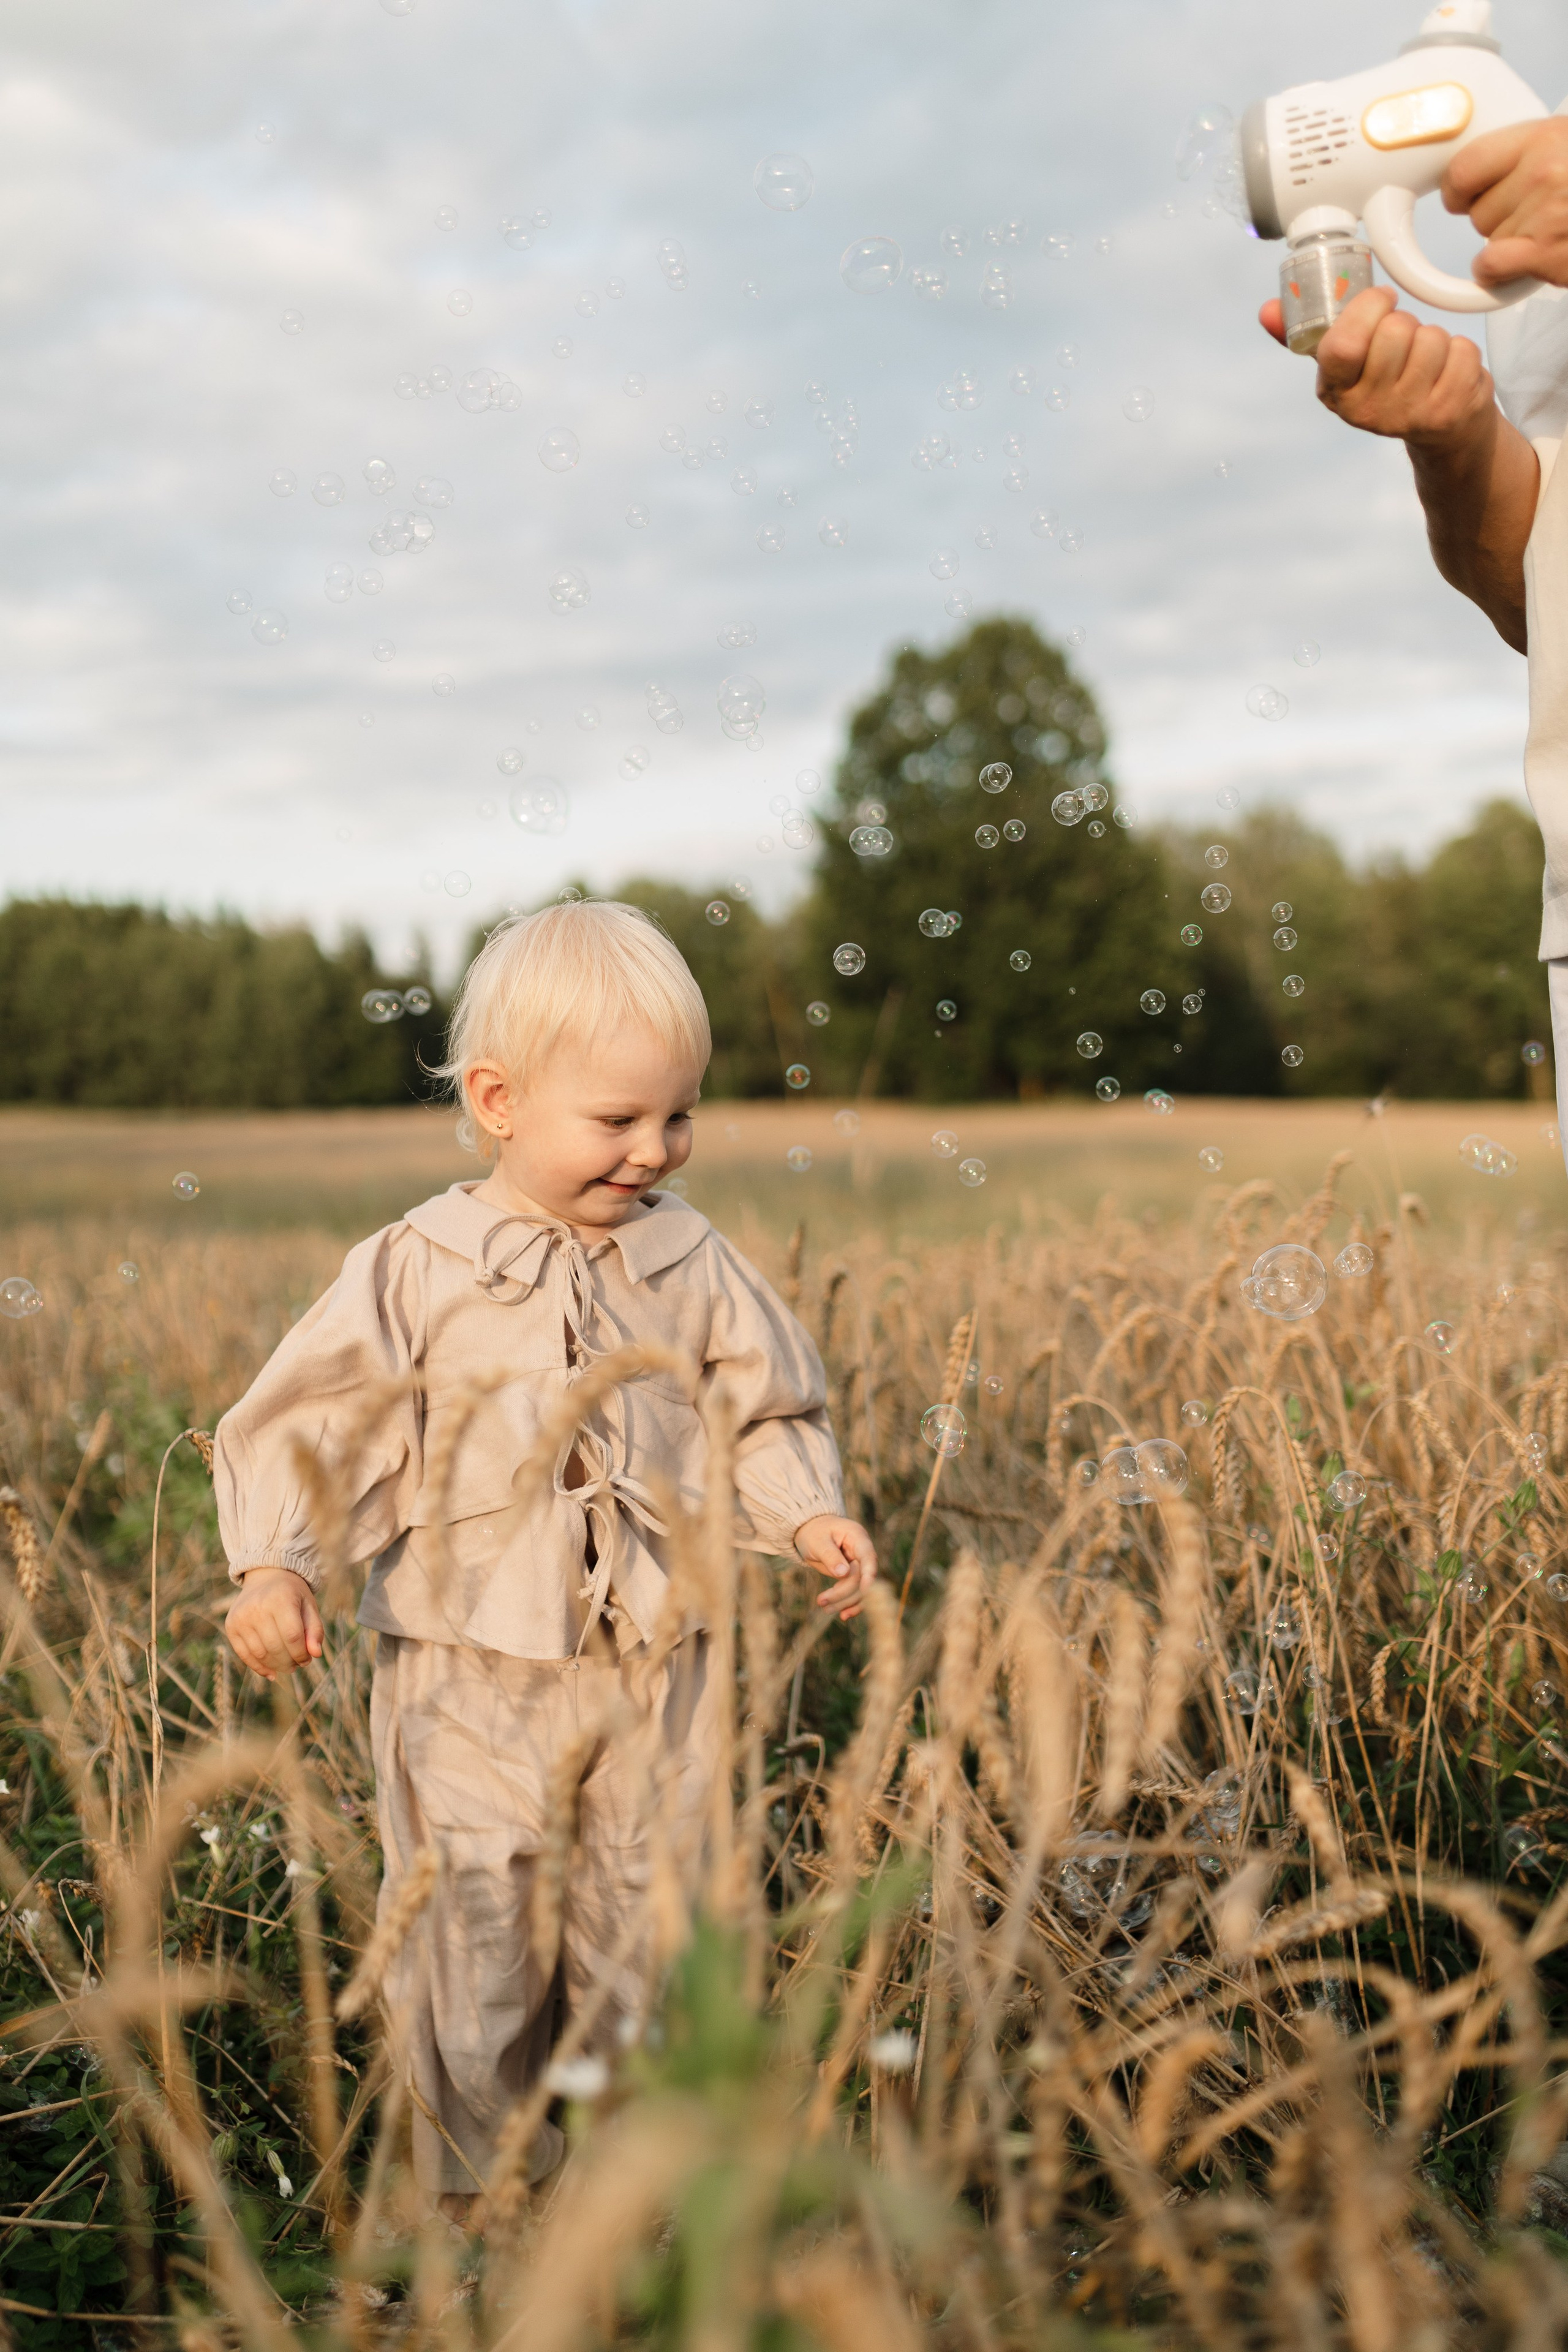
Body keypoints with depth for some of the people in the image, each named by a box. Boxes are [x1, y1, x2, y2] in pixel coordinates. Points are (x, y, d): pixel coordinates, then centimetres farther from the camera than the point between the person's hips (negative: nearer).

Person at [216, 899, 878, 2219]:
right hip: (474, 1675, -2)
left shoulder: (694, 1266, 3)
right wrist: (276, 1566, -20)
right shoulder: (414, 1274, -7)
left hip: (656, 1674, 3)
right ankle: (479, 2200, 28)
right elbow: (307, 1428, -5)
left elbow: (766, 1416, 11)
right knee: (469, 1949, 6)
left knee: (655, 1941, 14)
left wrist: (807, 1515, -6)